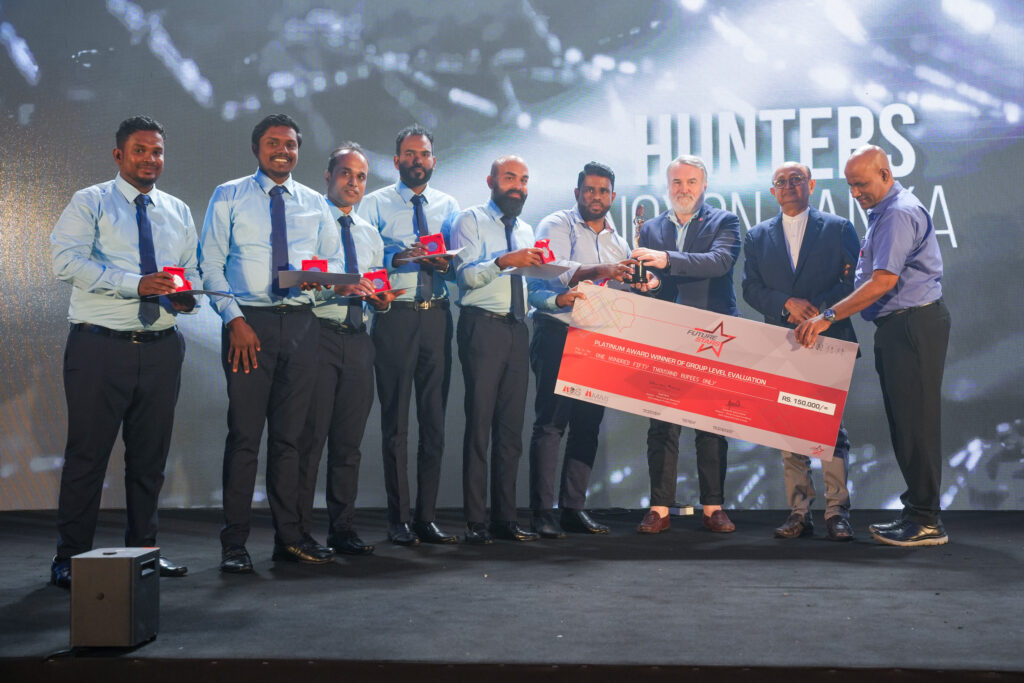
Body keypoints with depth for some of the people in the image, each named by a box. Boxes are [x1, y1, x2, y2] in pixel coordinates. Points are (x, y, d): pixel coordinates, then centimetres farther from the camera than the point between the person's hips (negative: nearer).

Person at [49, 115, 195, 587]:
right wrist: (136, 284, -23)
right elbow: (65, 260, -13)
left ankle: (143, 548, 24)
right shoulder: (89, 203, 1)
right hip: (100, 346, -5)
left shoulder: (179, 212, 17)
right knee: (88, 452, -2)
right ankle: (70, 558, 9)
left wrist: (187, 296, -7)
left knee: (151, 454, 11)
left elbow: (192, 269, 18)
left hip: (161, 348, 5)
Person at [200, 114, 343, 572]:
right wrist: (234, 319, -12)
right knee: (244, 435, -5)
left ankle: (289, 536, 15)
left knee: (290, 435, 8)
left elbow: (336, 262, 14)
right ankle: (234, 543, 3)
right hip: (248, 322, -3)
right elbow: (210, 263, 0)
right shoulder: (229, 198, 6)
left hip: (301, 323, 3)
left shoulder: (314, 204, 15)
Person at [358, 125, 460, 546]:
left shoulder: (448, 206, 16)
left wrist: (446, 264, -11)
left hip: (437, 317, 3)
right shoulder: (375, 204, 7)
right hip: (395, 317, -3)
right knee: (395, 419, -2)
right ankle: (399, 519, 6)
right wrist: (397, 257, -21)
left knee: (435, 418, 5)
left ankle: (427, 516, 13)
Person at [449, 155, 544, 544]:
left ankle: (505, 517, 12)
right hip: (483, 326, -6)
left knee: (512, 425, 6)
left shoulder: (527, 231, 22)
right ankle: (475, 522, -3)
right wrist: (504, 261, -23)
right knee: (479, 422, -7)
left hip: (517, 330, 6)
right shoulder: (470, 221, 3)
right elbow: (466, 276, -10)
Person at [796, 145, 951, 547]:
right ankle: (917, 513, 17)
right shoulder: (883, 213, 18)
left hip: (913, 325, -10)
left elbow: (884, 281, -21)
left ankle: (926, 521, -3)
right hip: (897, 328, 10)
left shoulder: (900, 213, -14)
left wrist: (828, 317, -21)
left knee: (915, 420, -8)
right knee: (904, 422, 11)